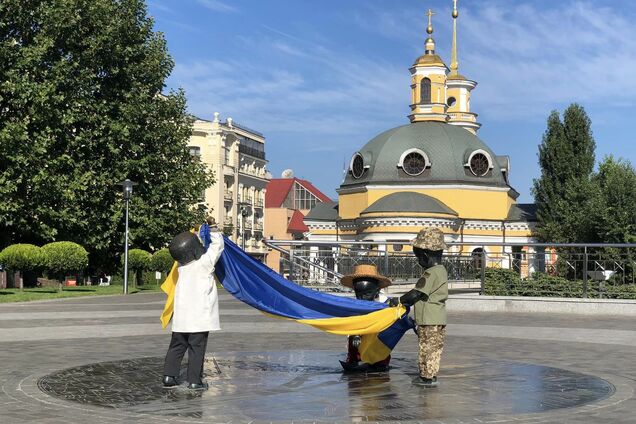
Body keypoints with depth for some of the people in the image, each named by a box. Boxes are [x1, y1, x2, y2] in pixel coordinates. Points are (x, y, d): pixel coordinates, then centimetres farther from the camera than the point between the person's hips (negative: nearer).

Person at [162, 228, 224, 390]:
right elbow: (218, 245, -1)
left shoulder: (181, 265, 4)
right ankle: (194, 380, 2)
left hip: (181, 314, 5)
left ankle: (169, 376, 12)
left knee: (177, 346, 14)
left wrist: (197, 235, 22)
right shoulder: (205, 262, -12)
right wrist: (214, 231, 14)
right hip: (200, 315, -5)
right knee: (197, 348, 1)